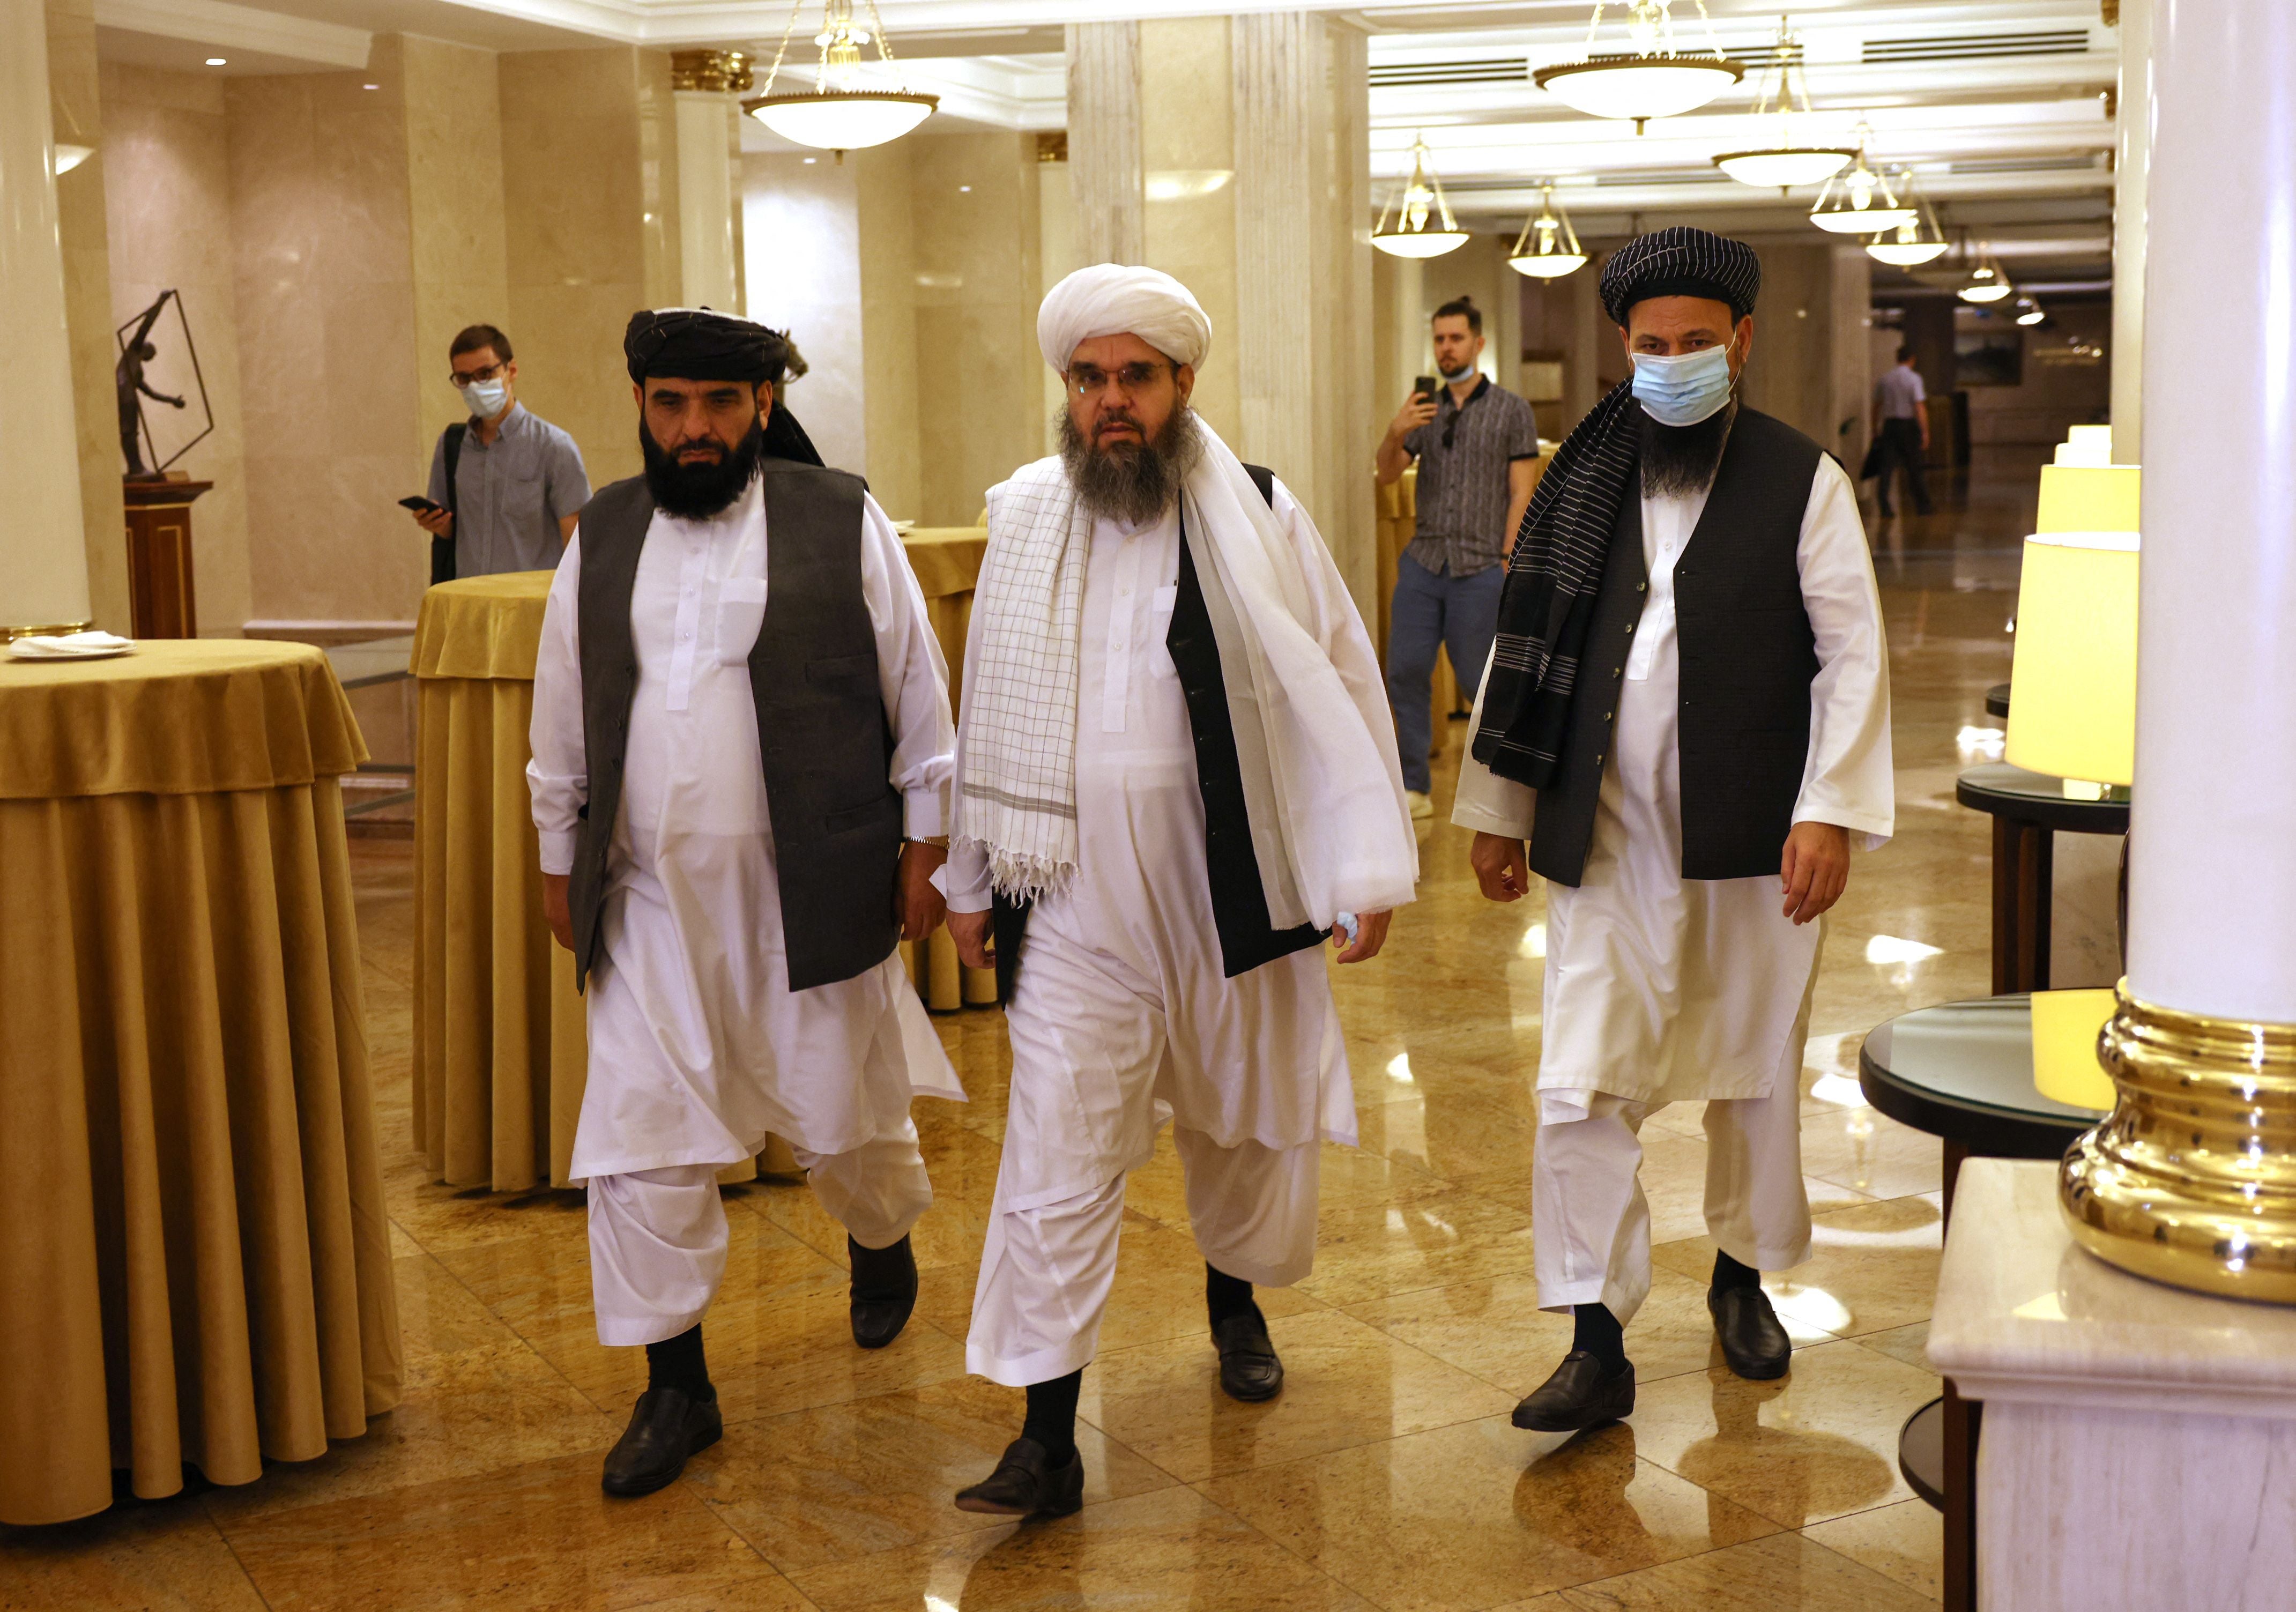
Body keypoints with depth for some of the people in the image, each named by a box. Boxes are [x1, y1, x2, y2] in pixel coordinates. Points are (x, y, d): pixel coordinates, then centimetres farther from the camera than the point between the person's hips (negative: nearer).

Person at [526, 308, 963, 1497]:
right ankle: (676, 1387, 17)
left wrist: (923, 843, 0)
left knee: (843, 1116, 12)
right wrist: (561, 859, 15)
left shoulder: (843, 523, -4)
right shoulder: (601, 538, 7)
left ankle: (883, 1237, 47)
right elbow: (561, 718, 15)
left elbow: (918, 694, 1)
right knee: (640, 1139, 2)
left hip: (813, 893, -2)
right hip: (650, 900, 3)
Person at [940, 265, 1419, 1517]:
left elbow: (1344, 688, -2)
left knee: (1243, 1126, 18)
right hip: (1076, 905, 1)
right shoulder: (1023, 522, 2)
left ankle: (1234, 1298, 47)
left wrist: (1367, 868, -6)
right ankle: (1047, 1441, 4)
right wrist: (972, 879, 14)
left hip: (1232, 895, 0)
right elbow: (991, 712, 11)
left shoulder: (1261, 519, -5)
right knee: (1055, 1163, -4)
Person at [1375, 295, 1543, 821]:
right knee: (1405, 671, -1)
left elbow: (1521, 494, -3)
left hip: (1480, 568, -4)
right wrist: (1395, 434, -15)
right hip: (1423, 561, 4)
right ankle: (1414, 787, 6)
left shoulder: (1511, 411, 1)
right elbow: (1386, 475, 6)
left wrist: (1505, 565, -10)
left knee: (1480, 680, -1)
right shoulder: (1424, 409, 12)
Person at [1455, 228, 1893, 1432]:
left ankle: (1743, 1274, 37)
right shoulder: (1580, 483, 5)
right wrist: (1497, 811, 9)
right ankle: (1598, 1346, 3)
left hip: (1755, 844, -1)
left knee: (1758, 1078, 14)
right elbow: (1525, 652, 9)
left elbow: (1852, 653, -3)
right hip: (1606, 843, 1)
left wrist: (1830, 810, -13)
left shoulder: (1803, 482, -1)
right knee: (1578, 1094, -6)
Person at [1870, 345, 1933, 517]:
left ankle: (1885, 508, -9)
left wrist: (1876, 430, 20)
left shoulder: (1884, 380, 7)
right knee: (1915, 467, 8)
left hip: (1889, 424, 3)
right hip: (1908, 424, -3)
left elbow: (1877, 406, 12)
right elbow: (1920, 407, -13)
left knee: (1887, 466, 1)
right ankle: (1923, 506, 17)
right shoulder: (1914, 378, -6)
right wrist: (1925, 432, -13)